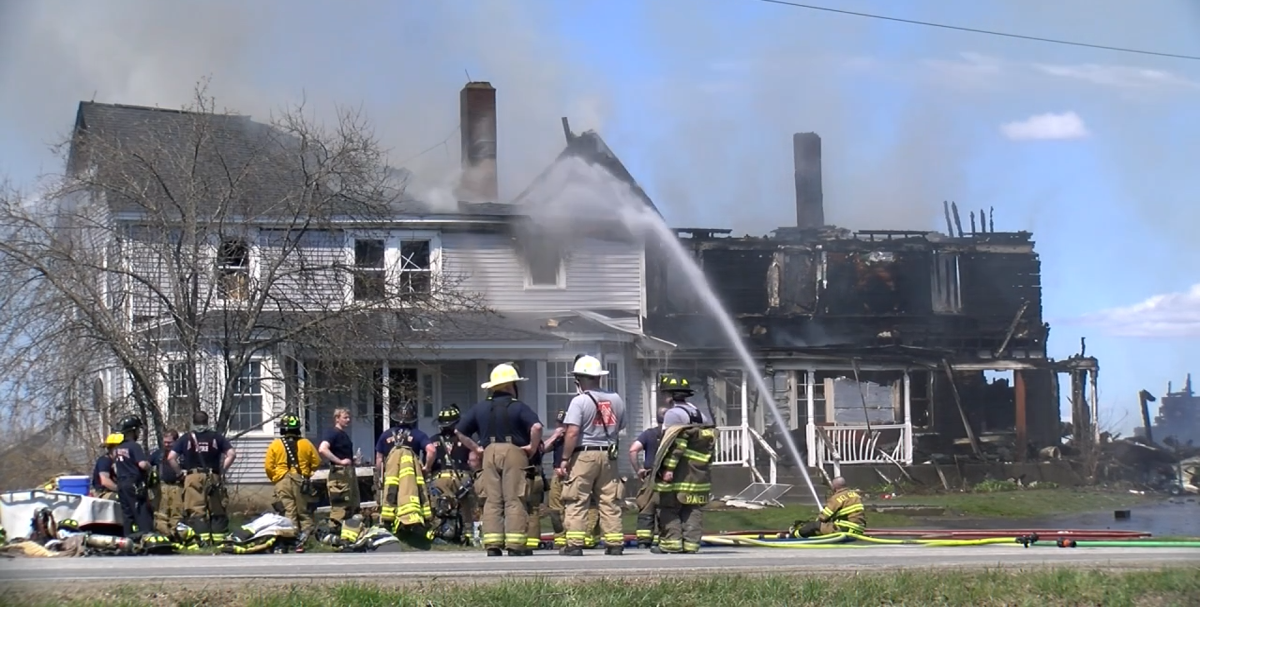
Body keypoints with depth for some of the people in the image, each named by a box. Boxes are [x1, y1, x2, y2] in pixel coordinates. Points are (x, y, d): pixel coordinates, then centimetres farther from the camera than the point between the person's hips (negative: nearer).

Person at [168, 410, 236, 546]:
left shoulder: (186, 438, 9)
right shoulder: (216, 436, 9)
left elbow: (171, 457, 1)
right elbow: (231, 454, -1)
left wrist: (181, 471, 10)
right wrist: (222, 470, 7)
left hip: (192, 477, -1)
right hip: (213, 477, 1)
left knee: (196, 510, -2)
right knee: (217, 510, 6)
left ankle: (203, 539, -14)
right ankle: (219, 539, 2)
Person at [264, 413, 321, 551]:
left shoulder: (275, 445, 0)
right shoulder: (306, 444, 2)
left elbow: (268, 466, -4)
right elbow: (316, 462, 5)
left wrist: (275, 478, 12)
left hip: (282, 482, -1)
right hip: (301, 481, 1)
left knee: (288, 513, -1)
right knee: (303, 512, 8)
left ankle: (293, 539, -8)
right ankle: (303, 537, -7)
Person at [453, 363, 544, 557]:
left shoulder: (479, 408, 11)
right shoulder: (518, 407, -3)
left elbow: (460, 431, 14)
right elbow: (536, 426, -18)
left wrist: (475, 448, 16)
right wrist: (533, 447, -5)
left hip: (489, 453, 4)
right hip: (513, 453, -3)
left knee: (492, 500, 5)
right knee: (514, 500, -2)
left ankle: (492, 545, 0)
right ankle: (515, 545, -7)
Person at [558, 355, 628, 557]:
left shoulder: (579, 401, -10)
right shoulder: (615, 399, 8)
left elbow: (572, 432, -15)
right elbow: (622, 427, 15)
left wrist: (564, 459, -11)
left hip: (584, 455, -5)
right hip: (609, 455, 5)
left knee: (576, 502, -1)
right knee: (610, 501, 8)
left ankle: (574, 544, -5)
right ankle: (614, 543, 7)